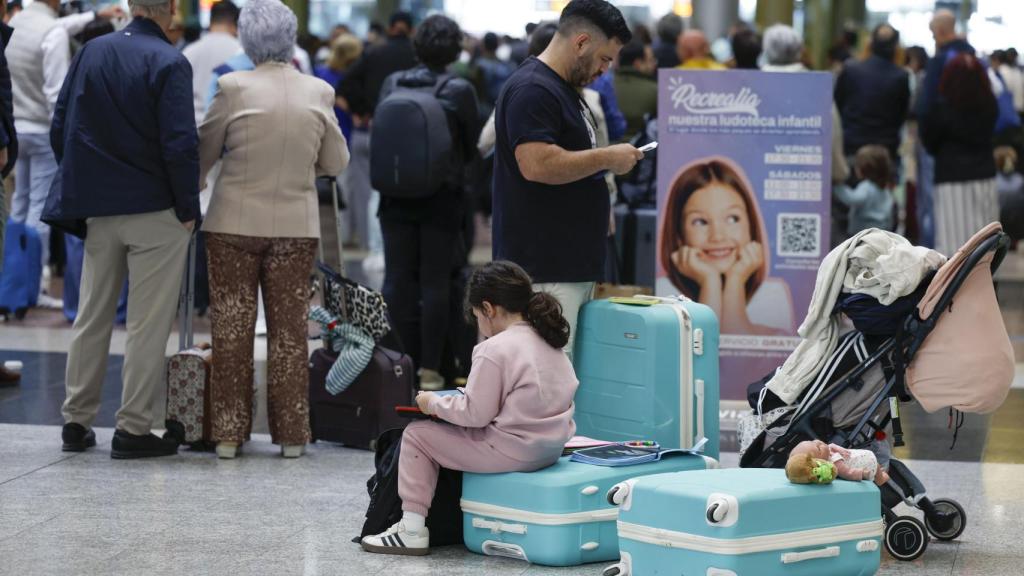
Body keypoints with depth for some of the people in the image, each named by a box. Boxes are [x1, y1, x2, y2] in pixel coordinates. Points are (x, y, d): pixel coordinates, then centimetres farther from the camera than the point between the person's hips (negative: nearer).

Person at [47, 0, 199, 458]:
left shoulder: (91, 52, 4)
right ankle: (133, 429, 3)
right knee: (147, 325, 2)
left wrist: (81, 189, 15)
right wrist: (189, 209, -9)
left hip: (98, 209, 6)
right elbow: (180, 145, -19)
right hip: (155, 213, -5)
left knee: (92, 318, 15)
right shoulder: (169, 63, -15)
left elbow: (60, 129, 8)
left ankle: (76, 422, 21)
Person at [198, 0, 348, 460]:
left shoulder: (234, 88, -11)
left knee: (231, 330, 7)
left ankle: (228, 434, 9)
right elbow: (336, 163, 4)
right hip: (296, 228, 2)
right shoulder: (318, 93, -4)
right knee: (288, 331, 10)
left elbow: (204, 152, 0)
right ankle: (291, 434, 12)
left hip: (233, 224, -1)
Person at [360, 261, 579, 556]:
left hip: (513, 451, -9)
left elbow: (475, 413, -16)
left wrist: (433, 403, -1)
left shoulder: (494, 350, -16)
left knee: (416, 434, 4)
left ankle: (412, 530, 6)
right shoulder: (549, 343, 10)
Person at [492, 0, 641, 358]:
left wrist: (607, 162, 16)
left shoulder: (565, 89, 19)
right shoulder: (532, 90, -14)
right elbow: (536, 164, -26)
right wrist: (607, 158, -16)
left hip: (575, 262, 10)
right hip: (544, 269, -10)